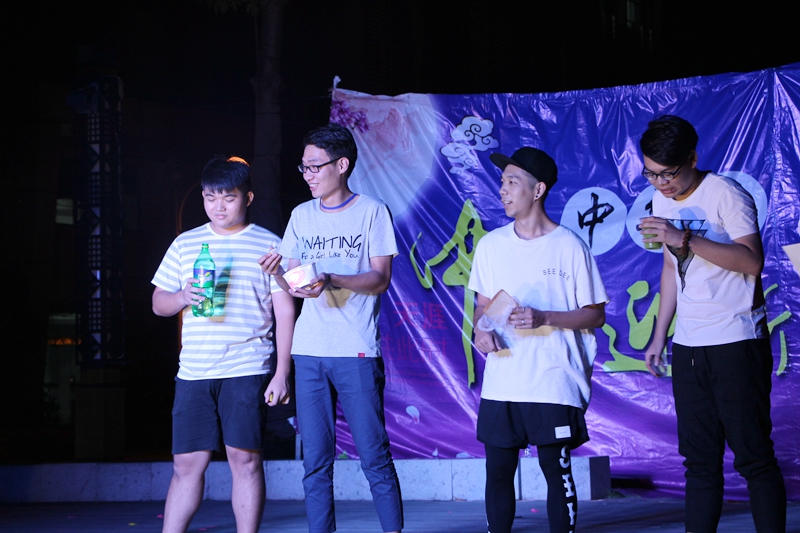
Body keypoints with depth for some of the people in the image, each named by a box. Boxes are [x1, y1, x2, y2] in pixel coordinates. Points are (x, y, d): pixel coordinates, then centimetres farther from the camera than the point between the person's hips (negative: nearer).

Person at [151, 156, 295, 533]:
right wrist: (183, 297, -7)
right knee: (187, 463, 3)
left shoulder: (268, 245, 6)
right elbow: (158, 303, 17)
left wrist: (282, 372, -4)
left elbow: (284, 310, 3)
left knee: (245, 459, -5)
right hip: (193, 372, 3)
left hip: (247, 371, -3)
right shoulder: (185, 244, 15)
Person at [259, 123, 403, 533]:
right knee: (315, 461, 4)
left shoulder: (371, 211, 2)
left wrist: (331, 280, -20)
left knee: (374, 457, -3)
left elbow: (380, 279, -5)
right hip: (309, 351, 4)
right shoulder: (302, 216, 15)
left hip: (357, 352, -4)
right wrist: (278, 275, -10)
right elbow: (292, 285, 13)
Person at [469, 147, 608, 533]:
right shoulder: (490, 244, 9)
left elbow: (596, 315, -2)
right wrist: (481, 329, -3)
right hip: (500, 383, 4)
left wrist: (544, 318, -16)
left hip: (553, 382, -4)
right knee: (498, 470, 6)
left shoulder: (569, 246, -4)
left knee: (556, 469, -1)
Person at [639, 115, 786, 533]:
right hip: (688, 346, 7)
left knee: (753, 455, -5)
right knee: (699, 458, 7)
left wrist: (685, 239, -28)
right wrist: (659, 336, 19)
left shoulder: (726, 194, -10)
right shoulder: (662, 201, 11)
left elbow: (752, 261, -22)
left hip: (737, 343, -7)